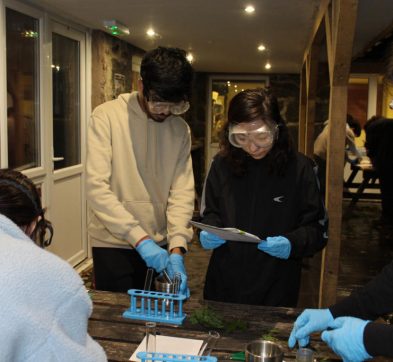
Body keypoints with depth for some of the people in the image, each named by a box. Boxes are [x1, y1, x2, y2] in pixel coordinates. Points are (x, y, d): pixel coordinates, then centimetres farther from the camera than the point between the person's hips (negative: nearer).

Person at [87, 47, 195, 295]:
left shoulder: (181, 129, 2)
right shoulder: (107, 116, -11)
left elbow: (182, 191, -4)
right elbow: (97, 187, -19)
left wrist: (177, 247, -18)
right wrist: (140, 238, -25)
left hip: (160, 246, 4)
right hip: (114, 244, -4)